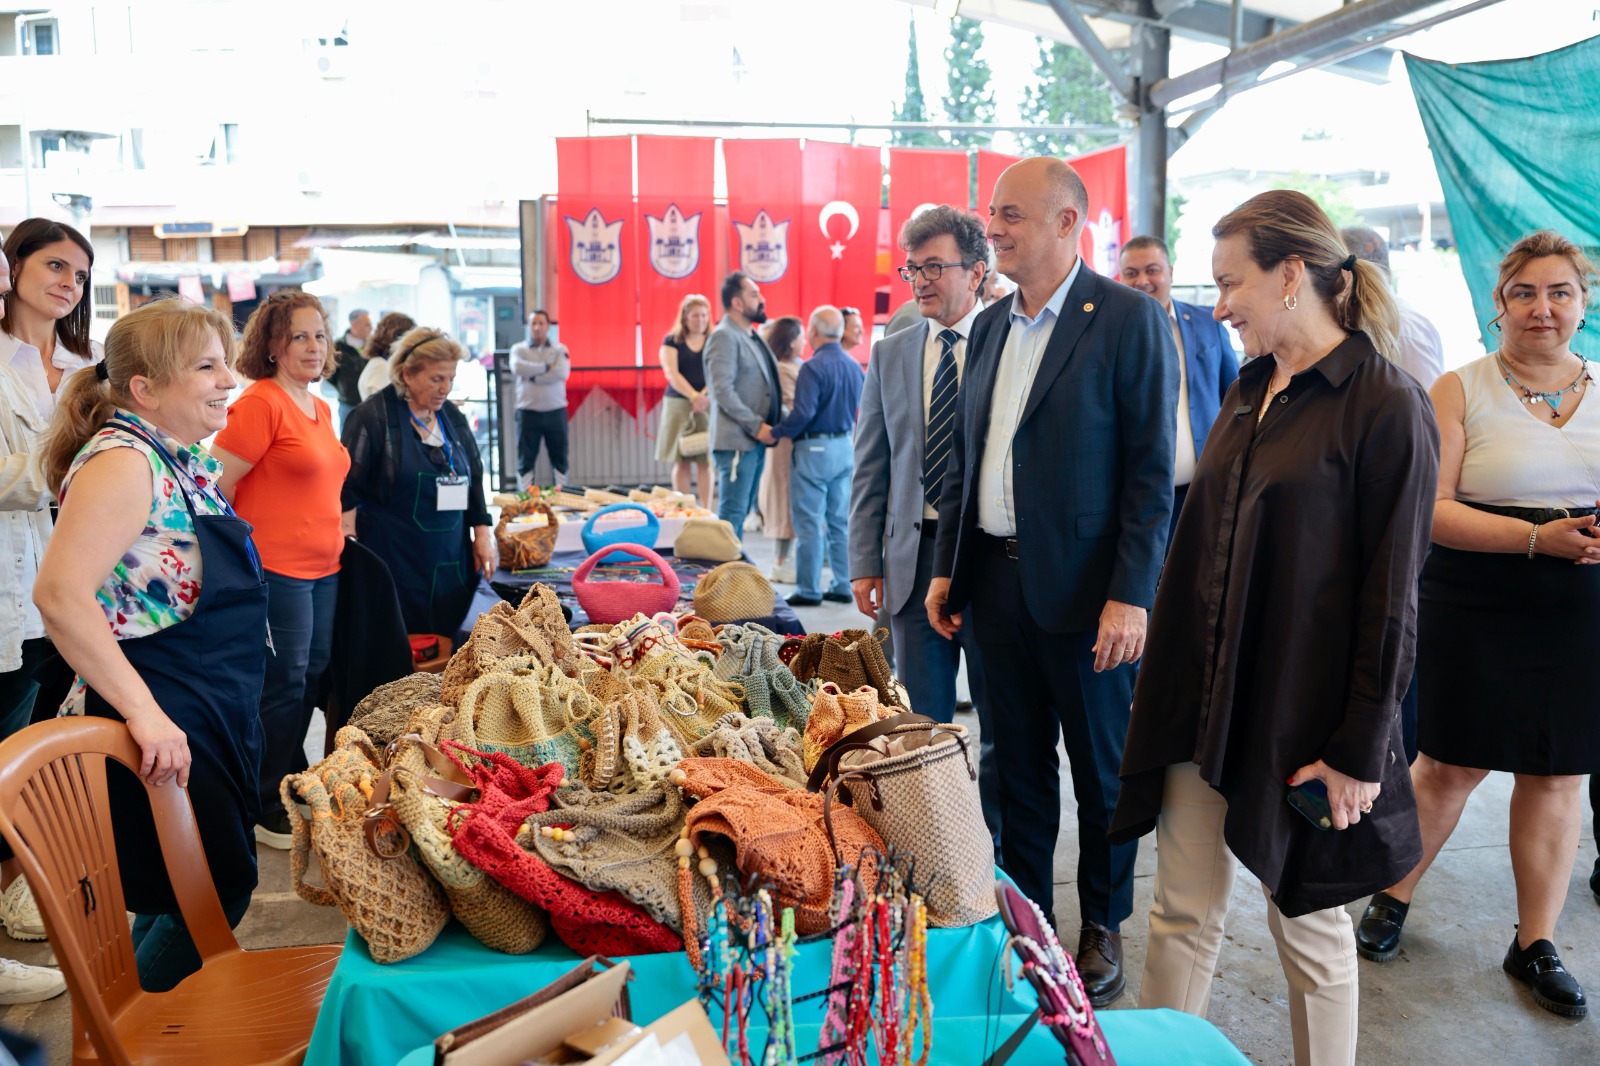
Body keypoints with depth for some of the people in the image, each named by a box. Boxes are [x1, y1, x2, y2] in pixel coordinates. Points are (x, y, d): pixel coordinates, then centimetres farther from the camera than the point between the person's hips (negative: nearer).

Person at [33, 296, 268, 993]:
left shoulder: (181, 461, 9)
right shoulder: (122, 461, -20)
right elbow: (60, 595, -30)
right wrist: (146, 715, -31)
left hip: (214, 715, 9)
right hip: (165, 727, -9)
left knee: (176, 899, 20)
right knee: (216, 897, 0)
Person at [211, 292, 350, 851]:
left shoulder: (319, 407, 15)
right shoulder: (260, 402, -12)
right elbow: (217, 483, -15)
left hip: (322, 567, 9)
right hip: (277, 568, -8)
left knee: (313, 675, 15)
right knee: (284, 684, -2)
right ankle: (265, 809, 12)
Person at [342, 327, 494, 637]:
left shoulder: (452, 417, 12)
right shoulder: (373, 417, -7)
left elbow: (473, 480, 19)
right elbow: (347, 491, -9)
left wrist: (482, 533, 10)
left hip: (451, 562, 6)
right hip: (394, 562, -6)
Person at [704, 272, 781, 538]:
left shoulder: (752, 337, 17)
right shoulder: (724, 337, -10)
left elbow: (768, 387, 20)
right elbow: (723, 391, -19)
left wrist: (784, 419, 5)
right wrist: (756, 425, -20)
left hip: (755, 440, 9)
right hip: (736, 441, -9)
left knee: (742, 512, 13)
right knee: (732, 514, -6)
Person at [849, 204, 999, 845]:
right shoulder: (890, 354, 8)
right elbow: (870, 470, 10)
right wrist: (865, 563, 4)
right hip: (915, 556, 3)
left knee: (1001, 721, 9)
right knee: (923, 721, 11)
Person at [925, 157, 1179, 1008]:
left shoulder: (1128, 320, -9)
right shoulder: (989, 326, 11)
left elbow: (1152, 472, -12)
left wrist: (1130, 594, -17)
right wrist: (947, 567, 11)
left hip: (1083, 588, -6)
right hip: (998, 581, 6)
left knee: (1101, 769, 11)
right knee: (1018, 764, 16)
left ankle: (1102, 928, 30)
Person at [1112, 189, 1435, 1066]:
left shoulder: (1385, 405, -12)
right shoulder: (1250, 393, 10)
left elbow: (1389, 597, -13)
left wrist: (1360, 751, -13)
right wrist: (1168, 683, 12)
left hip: (1302, 720, -6)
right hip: (1204, 701, 6)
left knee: (1309, 925, 11)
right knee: (1183, 912, 12)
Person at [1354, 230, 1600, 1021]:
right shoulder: (1461, 389, -2)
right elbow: (1430, 509, -11)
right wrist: (1536, 538, -22)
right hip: (1474, 617, -3)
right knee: (1449, 768, 3)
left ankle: (1536, 942, 24)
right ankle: (1392, 898, 27)